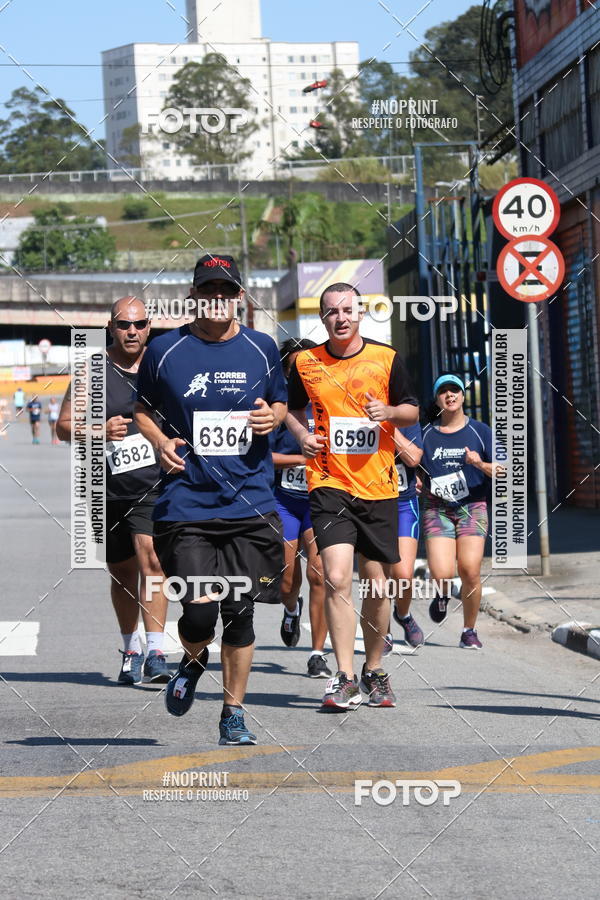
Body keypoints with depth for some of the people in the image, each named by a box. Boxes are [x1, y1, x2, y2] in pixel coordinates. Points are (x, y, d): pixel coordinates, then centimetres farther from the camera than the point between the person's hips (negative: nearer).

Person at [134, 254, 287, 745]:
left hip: (249, 502, 2)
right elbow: (143, 409, 15)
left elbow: (281, 403, 20)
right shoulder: (165, 350, 2)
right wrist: (160, 442, -4)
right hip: (186, 500, -2)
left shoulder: (262, 348, 6)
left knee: (240, 611, 2)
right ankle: (192, 661, 24)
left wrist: (272, 417, -3)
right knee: (199, 609, -12)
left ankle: (233, 712, 17)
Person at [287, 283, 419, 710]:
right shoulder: (306, 363, 4)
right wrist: (302, 434, -1)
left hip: (379, 486, 1)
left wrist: (389, 412, -11)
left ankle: (374, 671, 24)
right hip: (329, 484, -1)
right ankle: (345, 679, -13)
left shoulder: (386, 358, 2)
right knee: (337, 579, -15)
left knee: (377, 585, 6)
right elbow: (293, 408, 20)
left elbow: (412, 410, 11)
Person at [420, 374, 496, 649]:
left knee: (470, 570, -15)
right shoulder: (426, 434, 7)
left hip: (472, 507, 0)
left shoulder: (480, 431, 5)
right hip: (437, 509, 0)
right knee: (442, 575, -16)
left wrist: (481, 464, -16)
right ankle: (442, 595, 23)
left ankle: (469, 631, 5)